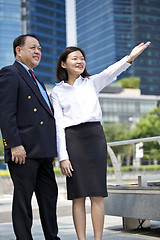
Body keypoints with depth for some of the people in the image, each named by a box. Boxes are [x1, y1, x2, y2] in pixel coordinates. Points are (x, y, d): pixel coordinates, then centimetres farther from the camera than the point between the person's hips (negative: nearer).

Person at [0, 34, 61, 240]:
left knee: (49, 194, 11)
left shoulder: (36, 81, 25)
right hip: (24, 150, -9)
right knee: (23, 198, -1)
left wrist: (51, 148, 18)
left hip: (42, 151, 9)